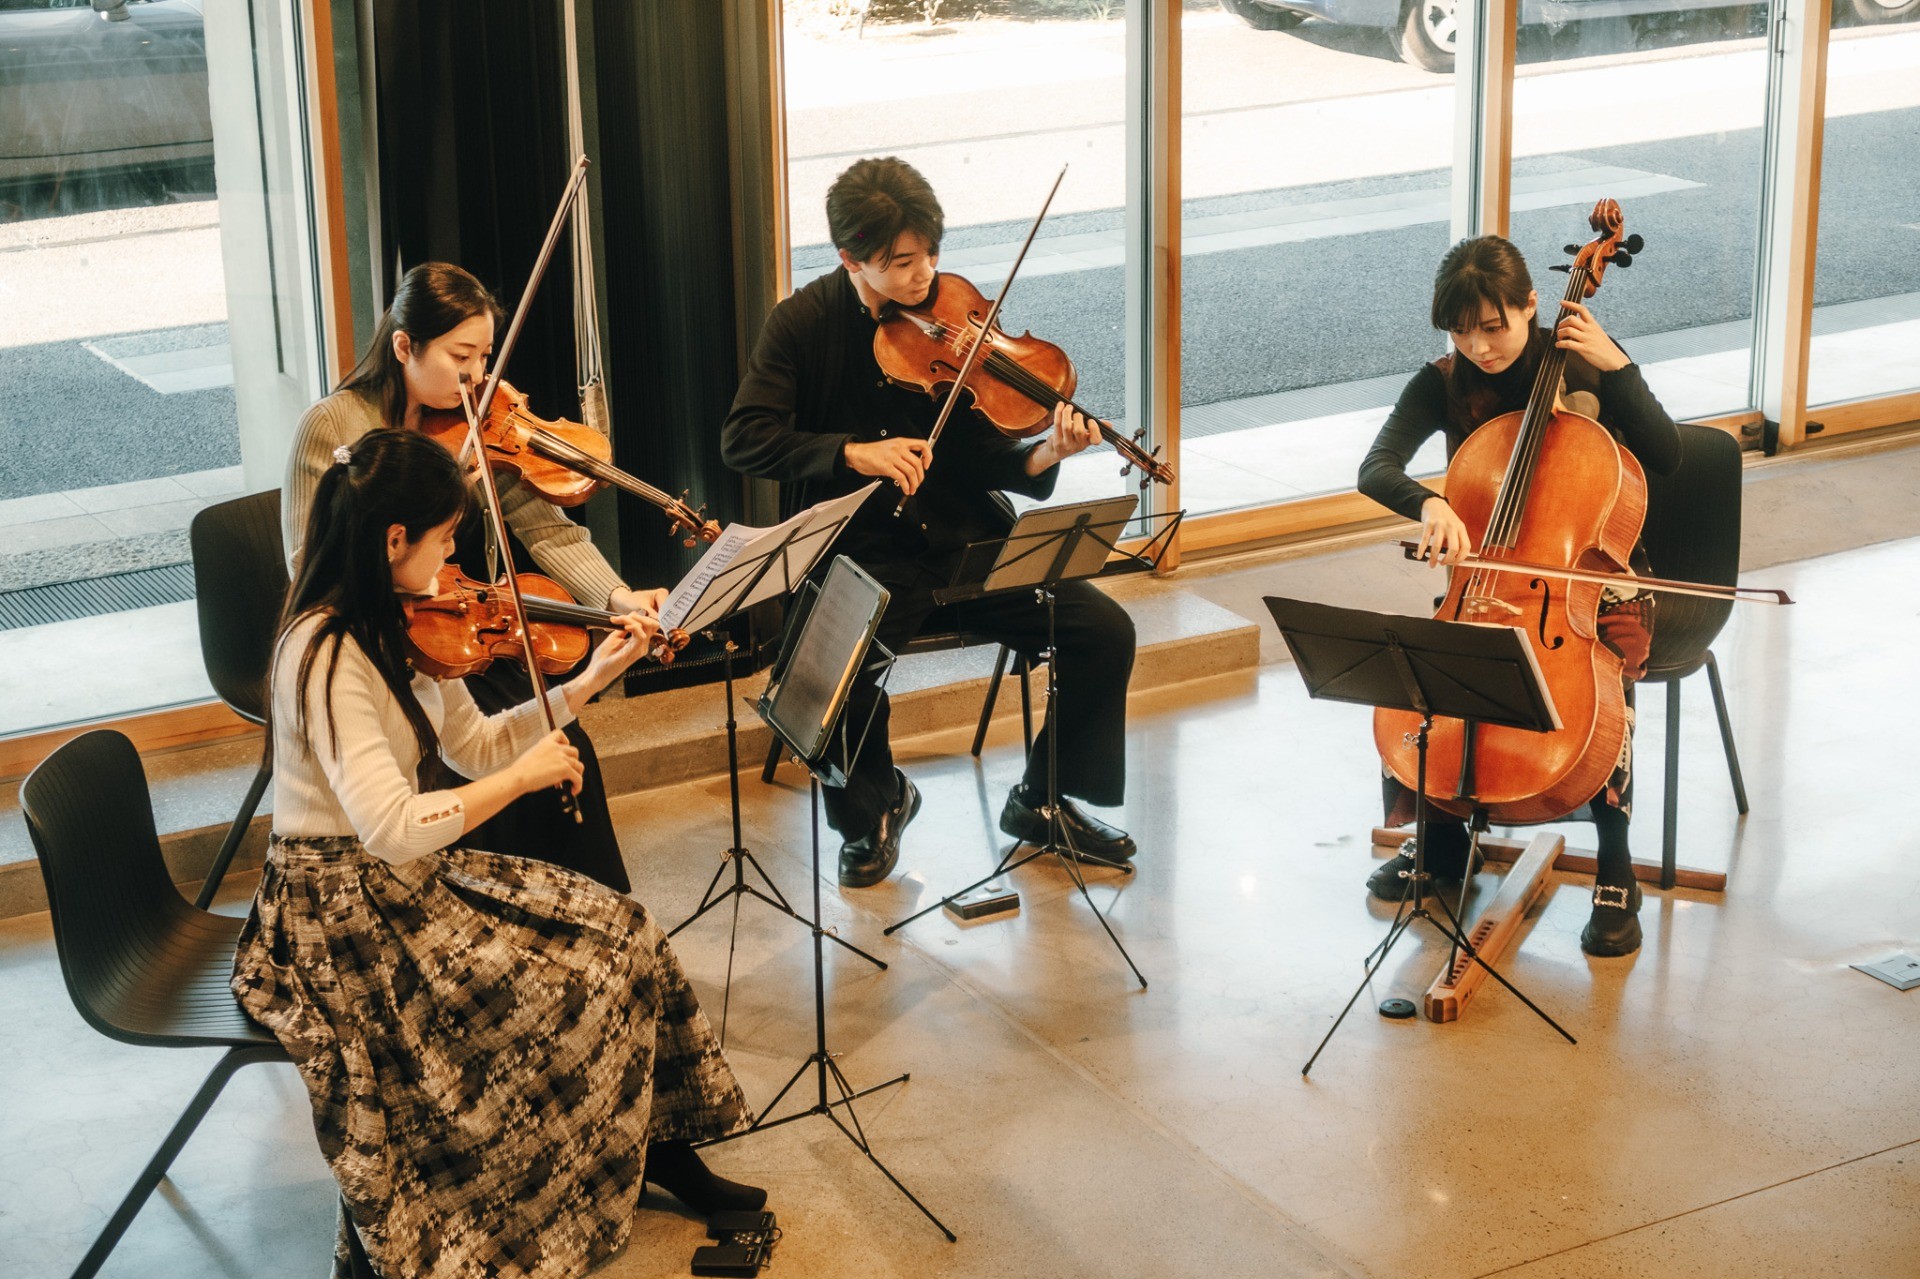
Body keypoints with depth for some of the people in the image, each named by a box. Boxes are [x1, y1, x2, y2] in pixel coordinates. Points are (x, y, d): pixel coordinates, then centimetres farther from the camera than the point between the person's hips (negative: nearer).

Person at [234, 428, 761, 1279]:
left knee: (621, 937, -1)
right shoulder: (327, 656, -26)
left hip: (405, 878, 9)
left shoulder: (403, 630, 3)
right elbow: (391, 831, -33)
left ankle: (658, 1145, 17)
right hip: (341, 911, -9)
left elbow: (474, 746, 12)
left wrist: (589, 681, 4)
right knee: (566, 988, -16)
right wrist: (524, 775, -23)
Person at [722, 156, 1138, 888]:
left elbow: (982, 458, -2)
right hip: (861, 556, -3)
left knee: (1104, 632, -12)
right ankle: (875, 808, 2)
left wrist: (1043, 457, -24)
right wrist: (850, 451, -24)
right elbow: (742, 439, -11)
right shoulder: (804, 325, -3)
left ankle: (1042, 799, 13)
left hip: (962, 544, 3)